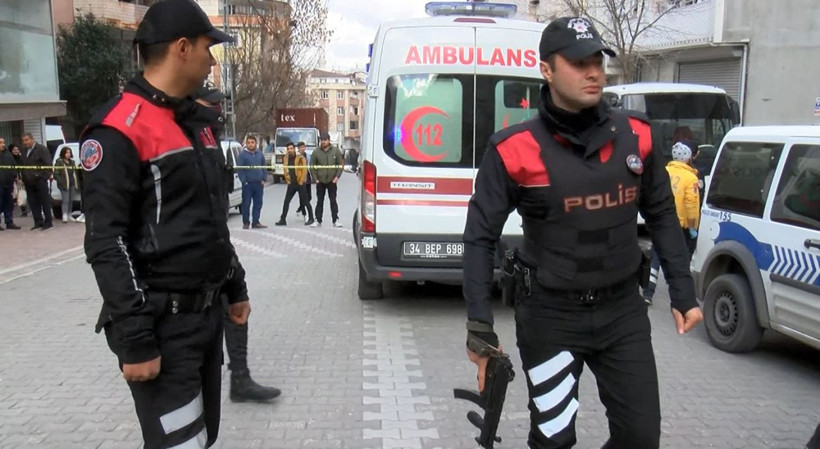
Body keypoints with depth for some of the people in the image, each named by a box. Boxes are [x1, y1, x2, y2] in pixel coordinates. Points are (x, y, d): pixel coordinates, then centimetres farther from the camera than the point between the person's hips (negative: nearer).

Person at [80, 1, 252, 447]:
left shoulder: (196, 121, 13)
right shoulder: (119, 129, -15)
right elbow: (105, 243, -19)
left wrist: (235, 288, 20)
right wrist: (135, 339, -20)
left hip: (207, 314, 9)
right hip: (161, 324, -8)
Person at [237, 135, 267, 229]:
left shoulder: (260, 154, 10)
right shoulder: (243, 154, -4)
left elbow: (264, 167, 14)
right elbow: (239, 168, -6)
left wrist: (264, 179, 4)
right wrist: (244, 181, -12)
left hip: (259, 183, 4)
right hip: (248, 183, -4)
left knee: (258, 203, 6)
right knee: (246, 203, -1)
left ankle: (256, 222, 13)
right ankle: (246, 223, 8)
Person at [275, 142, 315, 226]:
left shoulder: (300, 158, -7)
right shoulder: (285, 159, 8)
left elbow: (304, 170, -11)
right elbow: (285, 170, 17)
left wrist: (301, 181, -12)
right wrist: (287, 180, 8)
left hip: (300, 184, -5)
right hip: (291, 184, 5)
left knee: (305, 202, 2)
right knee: (286, 202, 1)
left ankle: (311, 218, 13)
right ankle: (283, 220, 4)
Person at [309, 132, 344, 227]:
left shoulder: (336, 151, 0)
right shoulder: (316, 152, 1)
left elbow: (341, 165, 2)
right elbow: (312, 166, 4)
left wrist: (337, 176, -8)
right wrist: (315, 178, -4)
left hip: (332, 181, -1)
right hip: (320, 181, 1)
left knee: (333, 201, 1)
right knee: (319, 201, 7)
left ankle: (335, 220, 4)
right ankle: (318, 221, 13)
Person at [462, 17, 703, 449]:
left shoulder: (635, 135, -1)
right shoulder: (515, 150, -13)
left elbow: (662, 215, 10)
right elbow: (481, 237, -8)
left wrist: (683, 292, 8)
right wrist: (480, 325, -12)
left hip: (623, 310, 4)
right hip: (550, 316, -3)